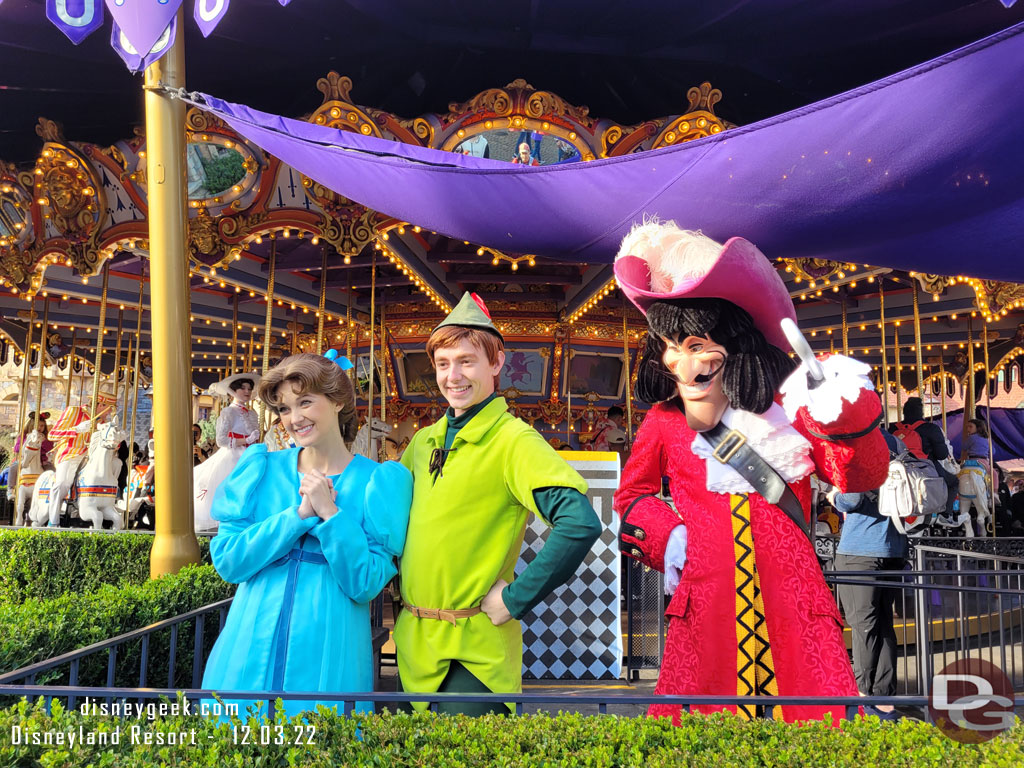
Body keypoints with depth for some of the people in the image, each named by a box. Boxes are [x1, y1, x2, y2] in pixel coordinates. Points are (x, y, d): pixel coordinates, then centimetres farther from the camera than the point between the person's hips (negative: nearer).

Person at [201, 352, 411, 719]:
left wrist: (329, 513, -18)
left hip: (327, 658, -2)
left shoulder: (377, 482, -3)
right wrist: (299, 514, -15)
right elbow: (226, 561, -5)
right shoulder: (262, 469, 4)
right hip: (252, 650, 2)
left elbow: (365, 584, -9)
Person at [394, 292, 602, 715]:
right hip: (415, 643, 7)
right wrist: (400, 579, 9)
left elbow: (580, 523, -26)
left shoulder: (512, 439, -14)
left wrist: (515, 601, -20)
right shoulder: (424, 441, 7)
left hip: (474, 649, -7)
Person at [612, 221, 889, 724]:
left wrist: (847, 418, -20)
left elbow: (861, 476, -3)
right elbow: (632, 493, 20)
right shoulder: (663, 424, 3)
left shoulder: (787, 408, -1)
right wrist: (664, 537, 3)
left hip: (790, 598, 0)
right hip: (705, 603, 1)